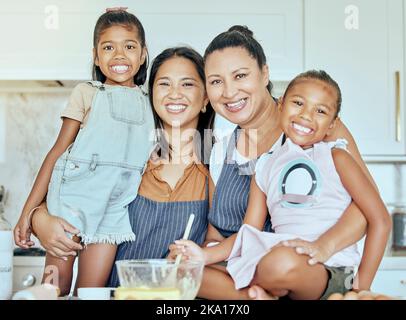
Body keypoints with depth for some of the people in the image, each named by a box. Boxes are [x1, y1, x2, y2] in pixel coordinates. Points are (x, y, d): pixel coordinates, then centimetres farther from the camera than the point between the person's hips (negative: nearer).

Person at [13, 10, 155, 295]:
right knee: (56, 285, 0)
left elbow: (153, 160, 18)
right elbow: (58, 151, 1)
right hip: (75, 193, -2)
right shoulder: (87, 92, 4)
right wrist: (29, 210, -2)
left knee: (92, 290, 1)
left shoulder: (149, 103, 13)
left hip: (117, 204, 2)